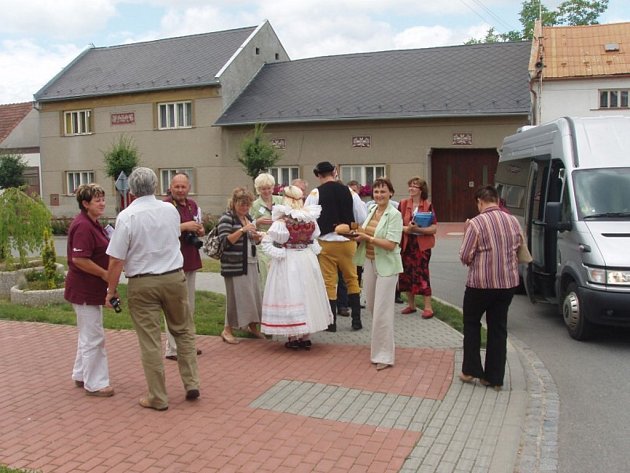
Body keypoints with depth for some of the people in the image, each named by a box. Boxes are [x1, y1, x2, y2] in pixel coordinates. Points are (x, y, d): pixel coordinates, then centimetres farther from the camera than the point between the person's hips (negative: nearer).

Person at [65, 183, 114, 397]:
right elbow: (79, 259, -26)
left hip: (91, 289, 11)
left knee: (88, 334, 21)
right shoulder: (83, 226, -21)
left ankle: (81, 376, 35)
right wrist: (105, 274, -19)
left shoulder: (92, 224, 12)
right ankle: (95, 384, 11)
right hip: (85, 290, -11)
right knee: (93, 337, -1)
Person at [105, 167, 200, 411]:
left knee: (150, 340, 5)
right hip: (174, 277, 3)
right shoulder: (170, 209, 1)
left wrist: (111, 290, -1)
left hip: (142, 283, -3)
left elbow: (116, 259, -11)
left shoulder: (126, 216, -11)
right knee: (183, 331, 17)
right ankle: (191, 384, 18)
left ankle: (158, 398, 14)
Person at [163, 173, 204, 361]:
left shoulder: (193, 205, 12)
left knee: (189, 305, 16)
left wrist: (200, 230, 2)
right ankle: (172, 349, 4)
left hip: (191, 260, 8)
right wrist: (184, 227, -23)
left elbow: (199, 229, 25)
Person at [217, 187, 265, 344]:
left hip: (251, 263, 7)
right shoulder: (226, 218, -9)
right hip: (234, 265, -7)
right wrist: (242, 230, -26)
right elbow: (225, 241, -17)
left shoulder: (249, 217, 14)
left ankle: (252, 326, 24)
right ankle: (227, 330, 10)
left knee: (254, 294, 9)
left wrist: (257, 237, -1)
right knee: (236, 296, -3)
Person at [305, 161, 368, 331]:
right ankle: (356, 320, 15)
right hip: (347, 241, 2)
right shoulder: (349, 192, -1)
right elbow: (362, 218, 1)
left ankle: (331, 322, 11)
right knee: (352, 279, 15)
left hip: (326, 242, -2)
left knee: (329, 282, 6)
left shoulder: (315, 194, -7)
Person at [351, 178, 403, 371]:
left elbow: (390, 244, -19)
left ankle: (384, 356, 6)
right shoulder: (372, 210, 7)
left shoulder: (394, 215, -13)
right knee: (372, 306, 18)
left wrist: (366, 237, -19)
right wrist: (359, 236, 0)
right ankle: (379, 346, 41)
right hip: (369, 263, 7)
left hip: (386, 266, -7)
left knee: (382, 310, -5)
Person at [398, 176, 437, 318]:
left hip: (422, 245, -3)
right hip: (406, 244, 3)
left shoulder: (428, 205, -3)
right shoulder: (403, 204, 5)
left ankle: (428, 307, 3)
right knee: (406, 274, 8)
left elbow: (434, 228, -8)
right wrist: (406, 229, -15)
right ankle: (411, 305, 23)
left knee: (422, 274, -5)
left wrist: (418, 229, -20)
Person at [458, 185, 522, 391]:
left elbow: (465, 257, -12)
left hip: (480, 283, -4)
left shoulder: (476, 223, -15)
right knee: (498, 327, 12)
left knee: (471, 324, 16)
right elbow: (517, 249, 14)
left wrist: (466, 234, 4)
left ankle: (470, 370, 18)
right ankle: (495, 378, 17)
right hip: (508, 282, 5)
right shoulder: (513, 221, 2)